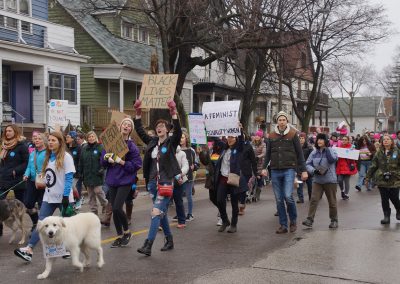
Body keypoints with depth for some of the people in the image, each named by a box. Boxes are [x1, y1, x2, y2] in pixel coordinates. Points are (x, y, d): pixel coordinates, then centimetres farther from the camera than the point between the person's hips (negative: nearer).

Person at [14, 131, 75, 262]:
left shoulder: (66, 156, -10)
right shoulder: (49, 157, 12)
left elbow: (69, 177, -15)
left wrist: (66, 196, -19)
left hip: (62, 196, -6)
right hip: (49, 196, 6)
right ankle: (29, 250, -9)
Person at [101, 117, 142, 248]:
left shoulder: (132, 146, -6)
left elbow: (136, 165, -11)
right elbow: (103, 162, 8)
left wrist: (121, 161, -18)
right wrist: (107, 158, -14)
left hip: (125, 181, -4)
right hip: (112, 180, 4)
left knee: (117, 208, -14)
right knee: (114, 209, 8)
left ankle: (126, 231, 10)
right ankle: (119, 236, 23)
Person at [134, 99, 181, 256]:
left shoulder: (171, 142, -3)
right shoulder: (152, 142, 12)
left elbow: (178, 132, -21)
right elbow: (140, 131, 14)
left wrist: (173, 114, -30)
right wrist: (138, 114, 4)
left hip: (166, 182, -6)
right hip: (153, 182, 6)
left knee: (156, 212, -13)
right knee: (162, 212, 15)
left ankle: (148, 245, -18)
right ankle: (169, 240, 28)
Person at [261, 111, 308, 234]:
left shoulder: (293, 134, 1)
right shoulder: (272, 136, 10)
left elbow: (300, 153, 2)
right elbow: (268, 153, 14)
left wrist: (303, 170, -1)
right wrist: (264, 167, 1)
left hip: (289, 170, -3)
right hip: (275, 171, 4)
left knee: (288, 196, -15)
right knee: (279, 200, 4)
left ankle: (293, 220, 8)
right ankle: (283, 226, 12)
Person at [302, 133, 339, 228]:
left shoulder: (331, 150, -2)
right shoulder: (314, 152, 7)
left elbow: (333, 159, -23)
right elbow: (308, 164, 5)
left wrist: (326, 148, -18)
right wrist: (314, 170, -14)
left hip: (330, 180, -2)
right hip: (317, 180, 2)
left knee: (332, 201, 7)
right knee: (314, 199, -9)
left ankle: (334, 220, 20)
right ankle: (310, 219, -10)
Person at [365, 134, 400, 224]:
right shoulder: (379, 153, 5)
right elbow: (373, 166, 8)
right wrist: (367, 178, 7)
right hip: (382, 180, 2)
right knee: (384, 200, 4)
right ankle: (386, 216, 15)